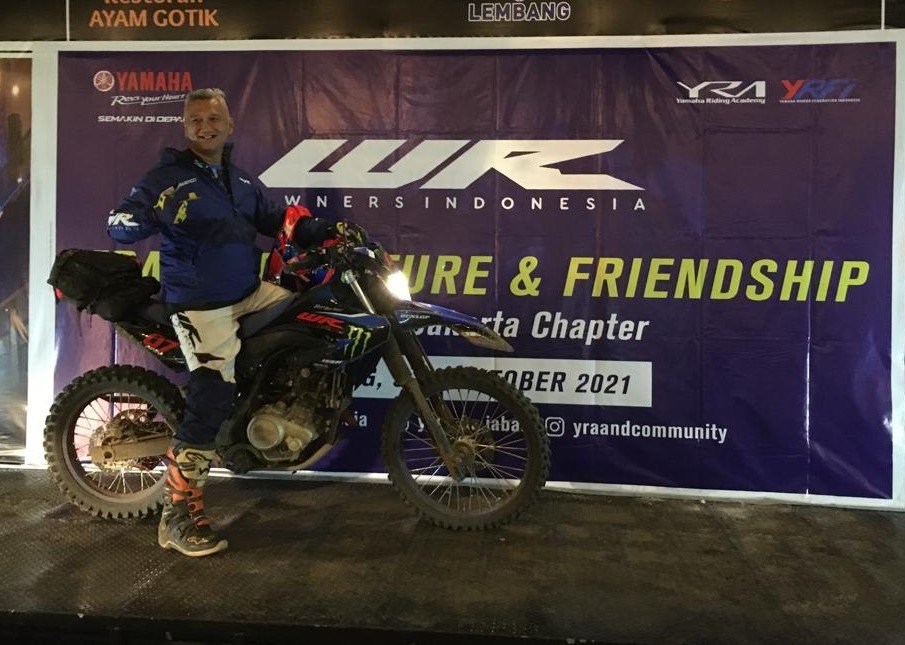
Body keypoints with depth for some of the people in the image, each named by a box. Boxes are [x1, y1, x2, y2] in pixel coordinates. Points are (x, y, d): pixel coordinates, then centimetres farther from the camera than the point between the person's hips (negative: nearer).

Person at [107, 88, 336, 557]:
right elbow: (118, 223, -14)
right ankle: (177, 517, -4)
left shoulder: (242, 180, 15)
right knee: (209, 402, -15)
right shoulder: (167, 176, -6)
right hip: (201, 304, -7)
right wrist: (148, 216, -36)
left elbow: (273, 220, 25)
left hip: (250, 293, 8)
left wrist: (319, 230, 11)